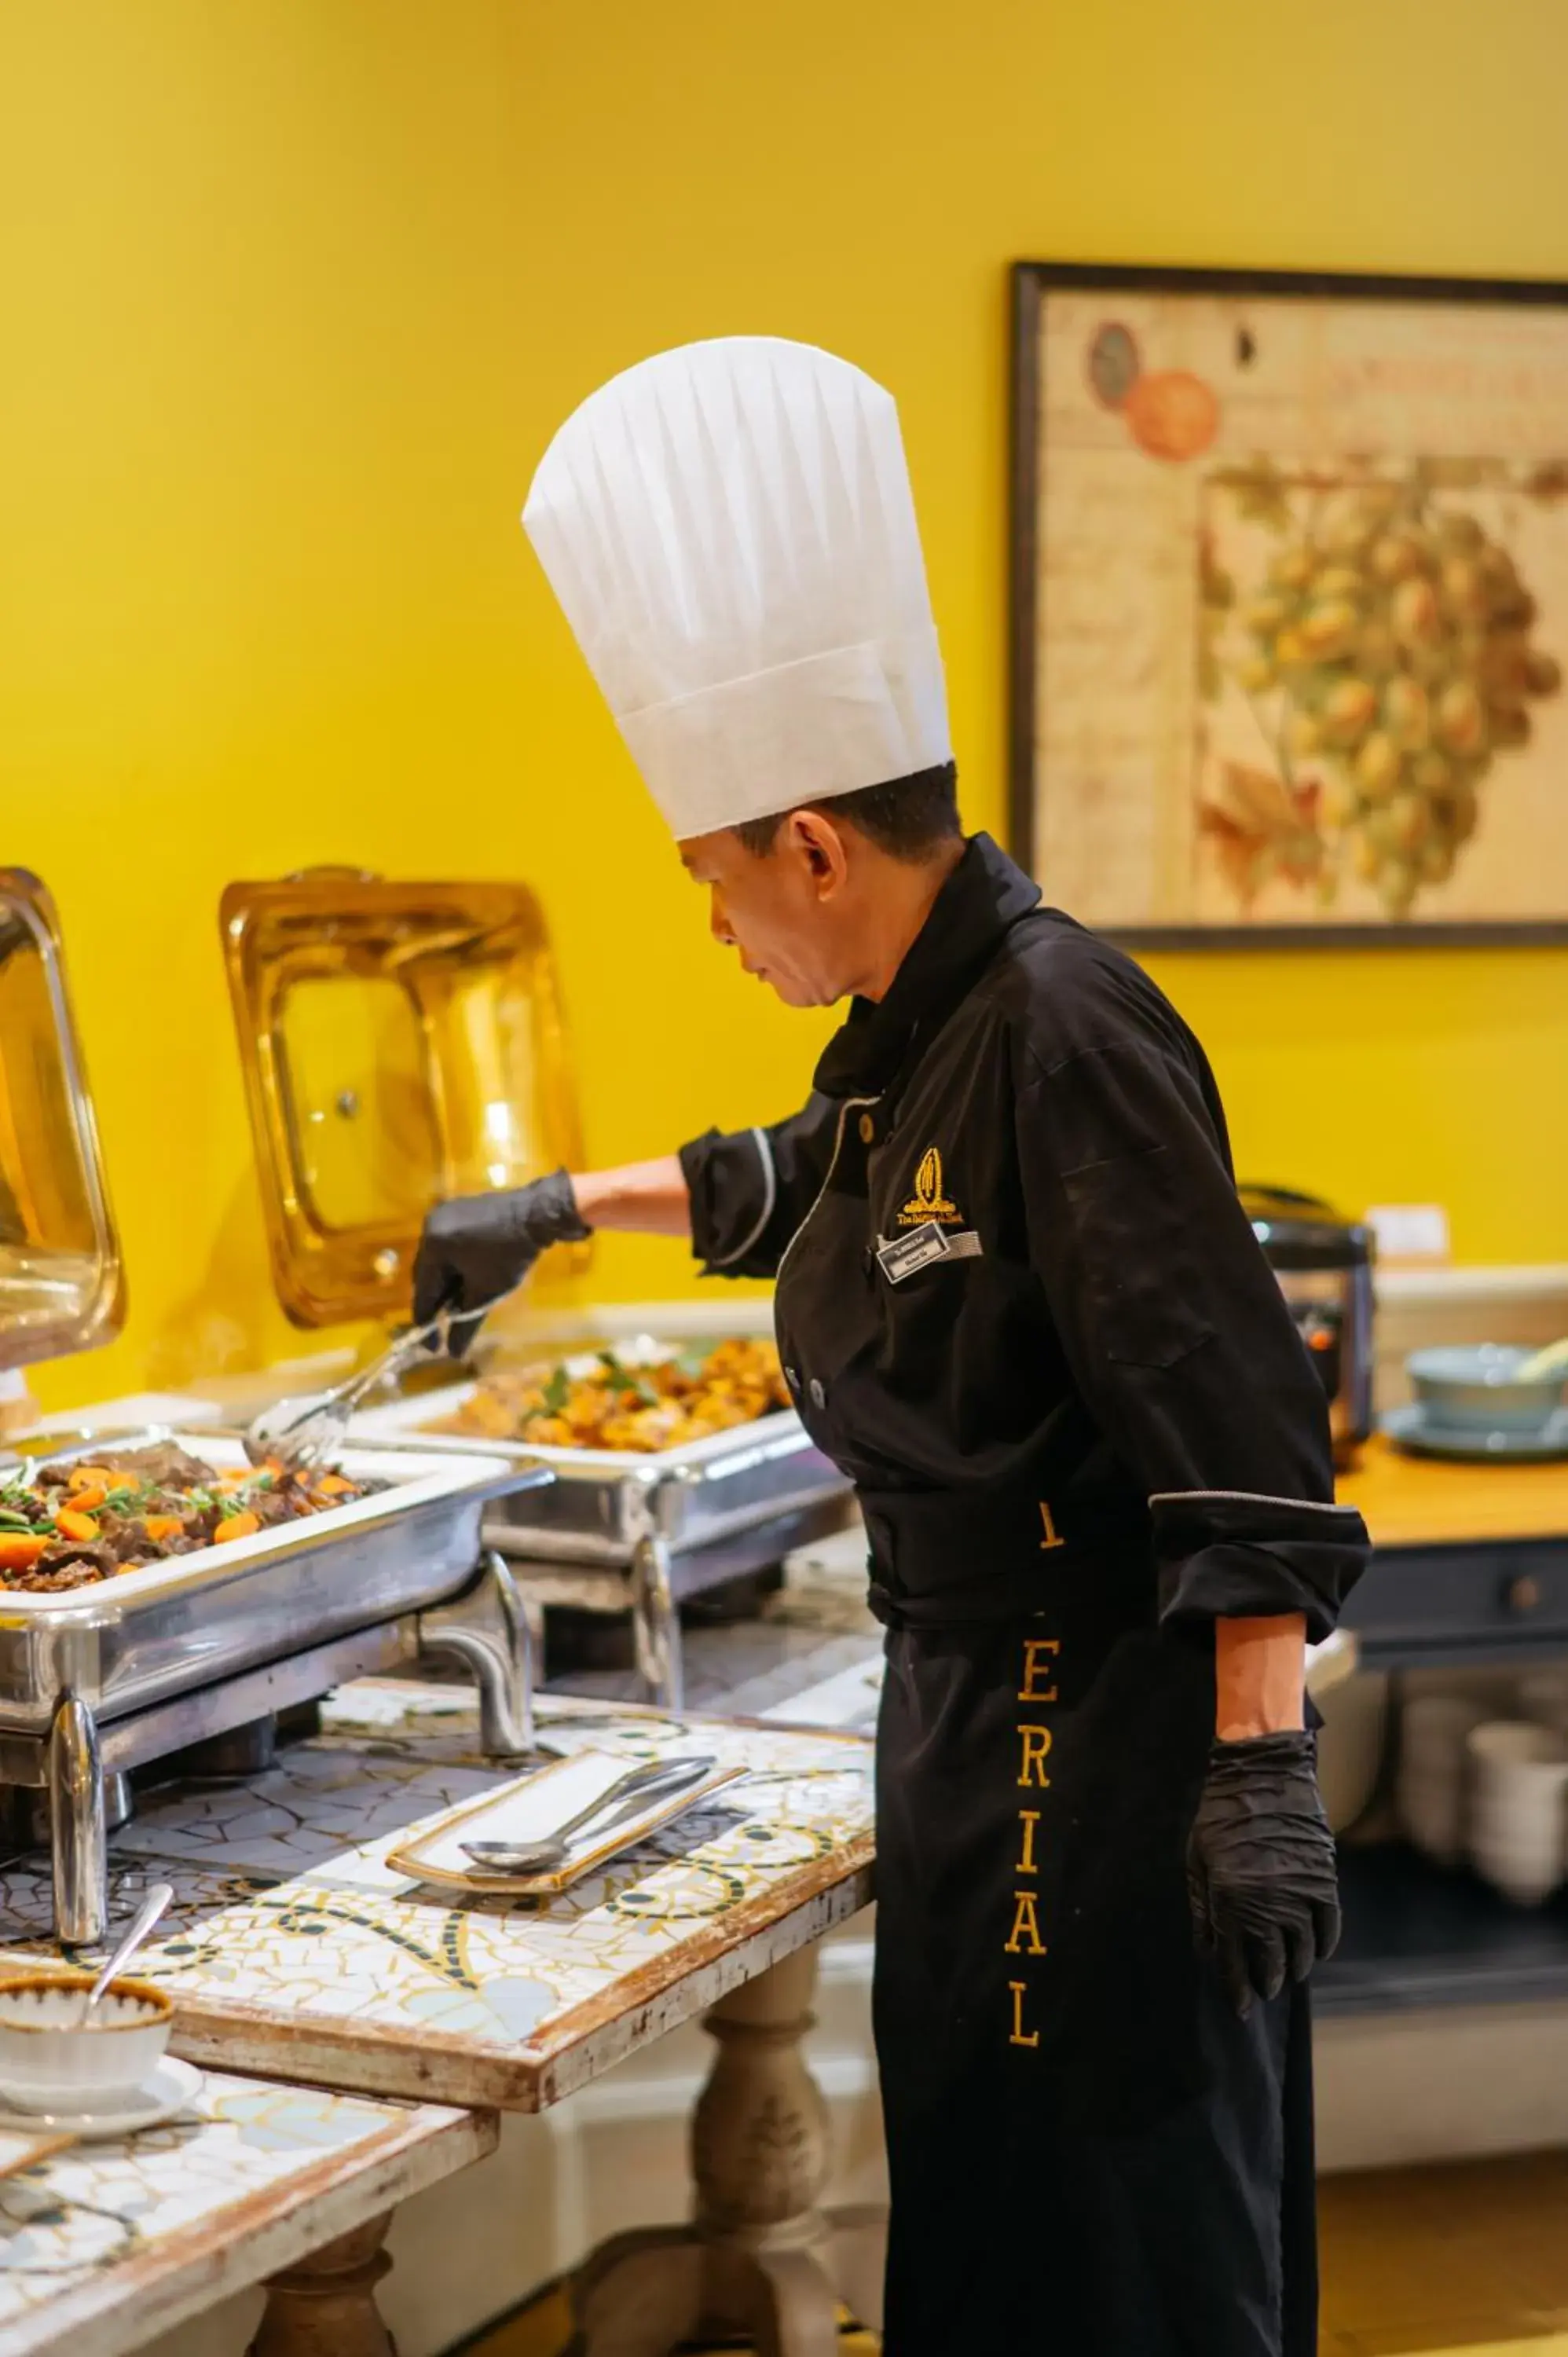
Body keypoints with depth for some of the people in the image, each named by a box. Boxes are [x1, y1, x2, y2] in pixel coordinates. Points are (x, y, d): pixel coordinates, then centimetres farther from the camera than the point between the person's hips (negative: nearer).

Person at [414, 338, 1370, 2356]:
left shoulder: (1064, 1032, -22)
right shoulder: (914, 1024, 7)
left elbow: (1236, 1434, -24)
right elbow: (808, 1182, 31)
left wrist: (1262, 1763, -26)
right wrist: (553, 1209, 35)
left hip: (1110, 1726, -10)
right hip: (978, 1700, 10)